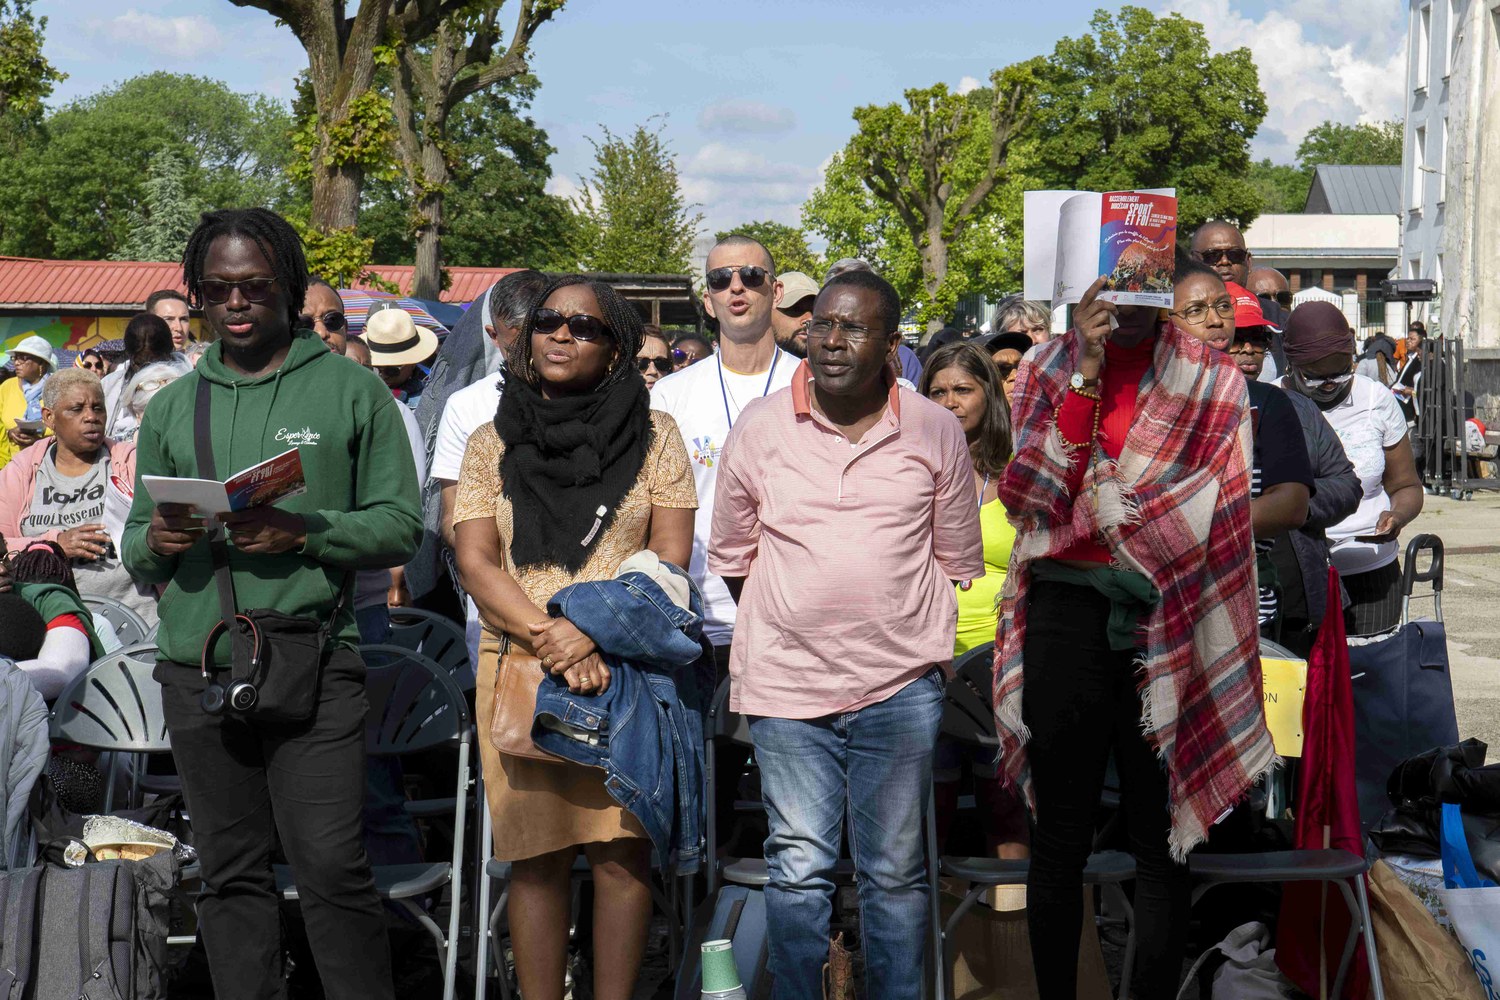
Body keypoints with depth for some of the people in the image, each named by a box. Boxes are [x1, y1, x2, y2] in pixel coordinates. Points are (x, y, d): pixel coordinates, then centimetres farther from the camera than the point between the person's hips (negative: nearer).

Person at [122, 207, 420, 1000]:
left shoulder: (352, 392, 6)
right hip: (195, 670, 4)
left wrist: (306, 532, -15)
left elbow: (399, 525, 1)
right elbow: (135, 551, 18)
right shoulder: (171, 408, 17)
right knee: (231, 874, 6)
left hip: (312, 663, -3)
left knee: (332, 867, -10)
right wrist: (154, 541, -6)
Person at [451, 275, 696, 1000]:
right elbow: (476, 562, 3)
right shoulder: (491, 445, 11)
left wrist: (599, 639, -12)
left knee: (621, 852, -2)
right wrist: (549, 637, -13)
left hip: (628, 670, -1)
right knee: (537, 858, 1)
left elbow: (669, 556, 1)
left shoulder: (652, 435, 8)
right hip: (518, 668, 1)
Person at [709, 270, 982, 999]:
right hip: (786, 685, 0)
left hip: (902, 686, 0)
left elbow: (959, 563, 10)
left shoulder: (937, 433, 0)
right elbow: (731, 557, 10)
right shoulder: (758, 428, 0)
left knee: (896, 872, 8)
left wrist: (920, 642, 11)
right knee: (798, 869, 3)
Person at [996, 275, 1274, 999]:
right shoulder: (1049, 368, 8)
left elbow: (1214, 519, 1)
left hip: (1169, 631, 0)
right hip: (1066, 616, 1)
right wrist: (1085, 376, -9)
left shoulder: (1212, 381, 6)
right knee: (1059, 838, 6)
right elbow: (1032, 498, -5)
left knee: (1162, 844, 1)